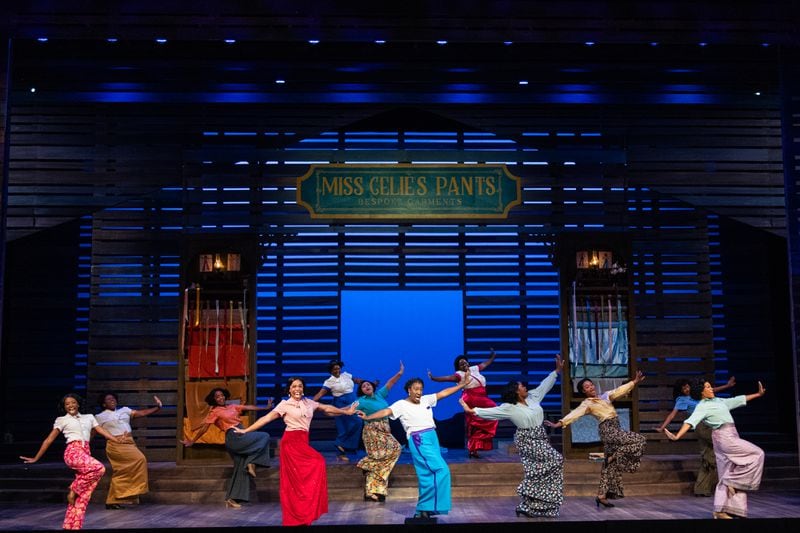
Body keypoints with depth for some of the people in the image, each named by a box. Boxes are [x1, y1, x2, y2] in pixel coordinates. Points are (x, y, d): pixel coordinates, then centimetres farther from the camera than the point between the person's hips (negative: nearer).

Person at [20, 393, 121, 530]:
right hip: (73, 452, -4)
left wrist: (121, 442, 10)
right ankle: (74, 489, -9)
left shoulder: (89, 417, 20)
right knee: (99, 468, -30)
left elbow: (103, 432, 18)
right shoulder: (62, 420, 11)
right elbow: (49, 439, 12)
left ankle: (71, 526, 2)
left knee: (83, 495, -3)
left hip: (85, 453, 4)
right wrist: (35, 458, 11)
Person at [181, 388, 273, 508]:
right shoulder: (215, 412, 2)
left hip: (241, 437, 7)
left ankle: (231, 499, 12)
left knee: (240, 470, 8)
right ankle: (251, 462, -4)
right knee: (264, 436, -7)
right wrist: (192, 440, -3)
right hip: (234, 438, -7)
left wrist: (266, 408, 13)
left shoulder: (232, 407, 19)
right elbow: (204, 428, 1)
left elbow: (249, 407, 17)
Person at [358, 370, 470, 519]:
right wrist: (368, 417, -28)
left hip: (433, 439, 7)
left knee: (428, 474, 6)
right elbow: (385, 412, -15)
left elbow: (444, 393, 16)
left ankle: (423, 510, 13)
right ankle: (431, 506, -11)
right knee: (441, 470, -17)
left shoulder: (426, 400, 13)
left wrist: (463, 384, 15)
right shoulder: (401, 404, -4)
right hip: (419, 441, -7)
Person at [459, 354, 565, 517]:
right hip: (527, 441, -7)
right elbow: (492, 411, -16)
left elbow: (544, 386, 14)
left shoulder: (533, 397, 7)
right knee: (555, 459, -17)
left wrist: (557, 370, 14)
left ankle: (528, 506, 9)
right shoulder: (510, 407, -10)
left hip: (540, 438, 7)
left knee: (536, 473, 3)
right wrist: (471, 410, -24)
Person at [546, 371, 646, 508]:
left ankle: (602, 495, 6)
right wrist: (559, 423, -26)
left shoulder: (605, 396, 18)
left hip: (614, 430, 7)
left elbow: (619, 390, 17)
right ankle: (615, 457, -3)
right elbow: (575, 414, -14)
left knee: (610, 466, 5)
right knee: (639, 440, -12)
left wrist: (634, 382, 11)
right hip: (608, 430, -7)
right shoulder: (587, 404, -3)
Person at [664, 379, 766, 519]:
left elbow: (738, 399, 27)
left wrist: (758, 394, 30)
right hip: (724, 437, -8)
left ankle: (720, 510, 4)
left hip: (730, 437, 8)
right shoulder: (702, 407, -8)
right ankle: (734, 481, -5)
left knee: (727, 476, 5)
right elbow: (691, 421, -21)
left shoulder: (719, 401, 18)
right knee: (756, 453, -8)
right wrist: (677, 436, -34)